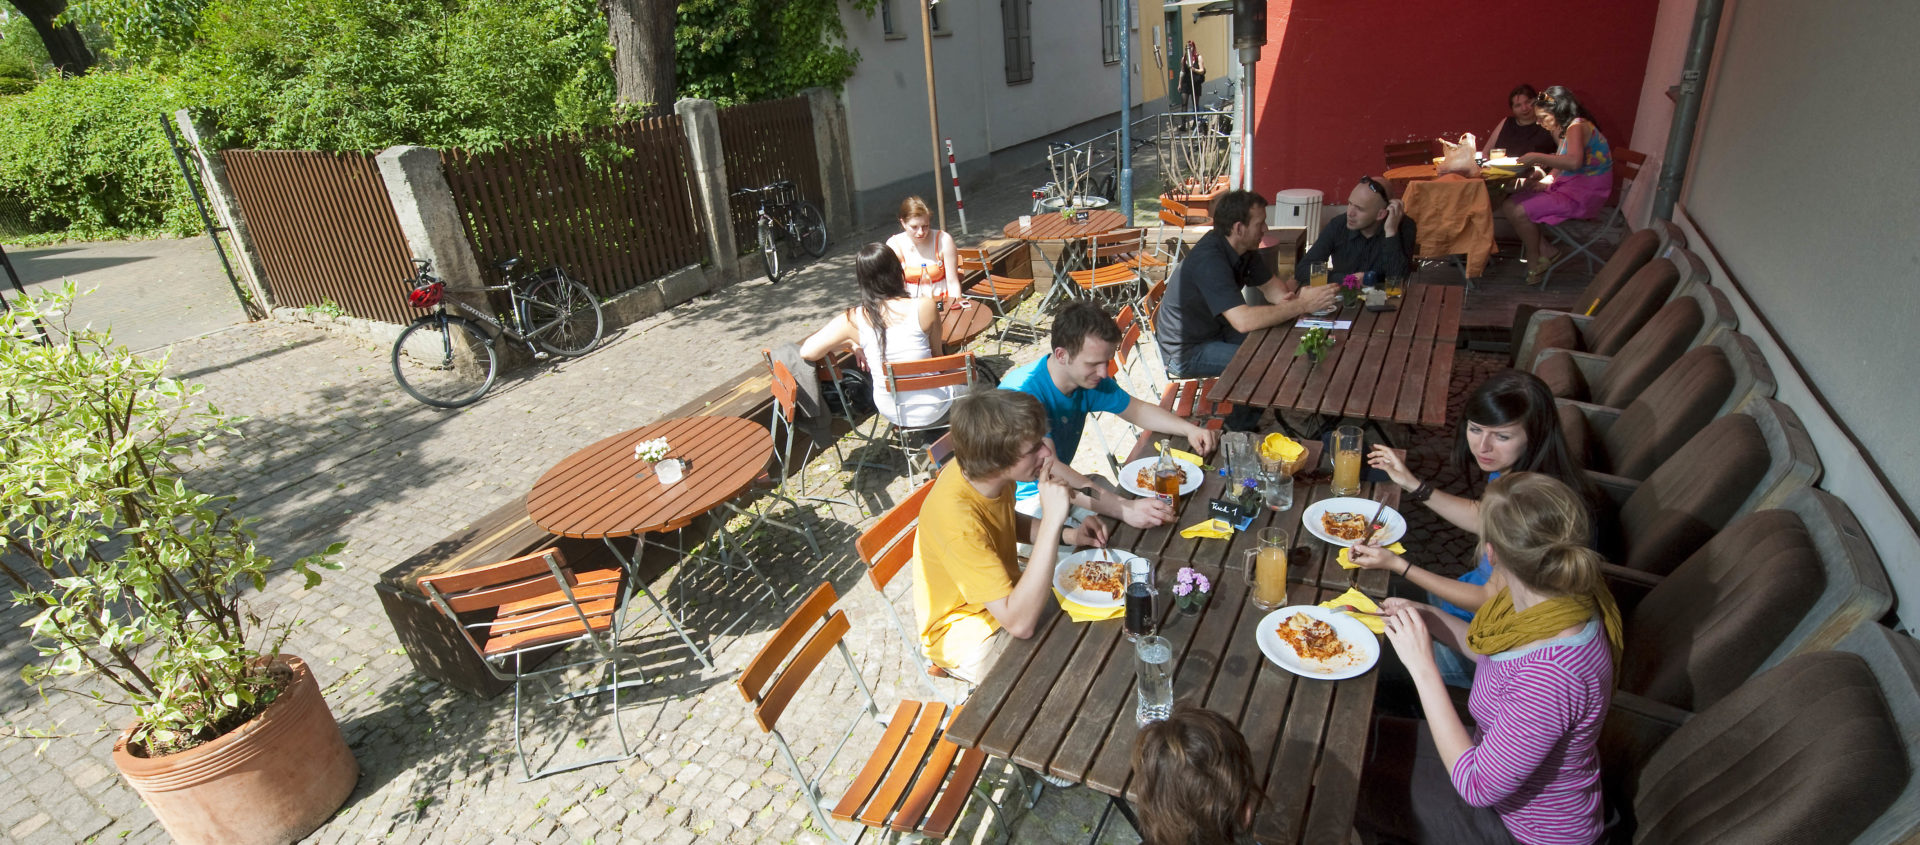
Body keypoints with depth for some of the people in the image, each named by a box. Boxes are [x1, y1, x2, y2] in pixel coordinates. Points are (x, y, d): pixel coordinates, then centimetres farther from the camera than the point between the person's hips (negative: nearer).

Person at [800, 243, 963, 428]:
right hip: (930, 410, -4)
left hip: (891, 413, 4)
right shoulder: (925, 307, -19)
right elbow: (937, 355, -4)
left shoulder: (853, 320, -14)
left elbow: (807, 352, -11)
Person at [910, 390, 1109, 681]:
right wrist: (1051, 522, -42)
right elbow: (1020, 624, -39)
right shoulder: (956, 517, -38)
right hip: (965, 634, -7)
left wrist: (1067, 534, -7)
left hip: (1005, 591, 8)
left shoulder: (981, 469, -14)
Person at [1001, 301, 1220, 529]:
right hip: (1020, 499, -8)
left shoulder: (1090, 379, -5)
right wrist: (1124, 508, -49)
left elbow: (1137, 410, 12)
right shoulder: (1024, 392, -31)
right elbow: (1045, 468, -41)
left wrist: (1189, 429, -7)